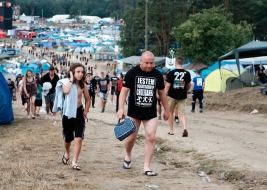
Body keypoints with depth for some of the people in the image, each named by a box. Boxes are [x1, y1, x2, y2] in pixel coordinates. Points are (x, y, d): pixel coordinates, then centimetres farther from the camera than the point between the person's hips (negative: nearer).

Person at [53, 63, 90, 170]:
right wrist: (71, 79, -21)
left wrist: (85, 112, 2)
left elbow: (88, 100, 12)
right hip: (68, 113, -1)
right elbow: (65, 91, -32)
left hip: (79, 113, 1)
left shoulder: (82, 85, 2)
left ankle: (74, 162, -8)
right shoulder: (66, 82, -8)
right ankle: (66, 153, 45)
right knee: (68, 138, 14)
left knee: (78, 138, -12)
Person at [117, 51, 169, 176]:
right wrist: (121, 108, -19)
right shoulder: (132, 73, -8)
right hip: (134, 112, -1)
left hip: (151, 113, 1)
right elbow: (124, 90, -9)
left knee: (151, 137, -8)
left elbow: (161, 93, 11)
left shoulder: (157, 75, -1)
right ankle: (128, 157, 38)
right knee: (131, 138, 7)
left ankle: (146, 167, -1)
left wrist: (166, 110, 14)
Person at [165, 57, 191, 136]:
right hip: (182, 96, 2)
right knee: (182, 113, 4)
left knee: (170, 112, 14)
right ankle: (185, 128, -19)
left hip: (172, 95, -2)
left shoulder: (171, 73, -11)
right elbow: (189, 85, 9)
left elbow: (167, 85, -12)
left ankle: (171, 131, 18)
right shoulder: (187, 73, -1)